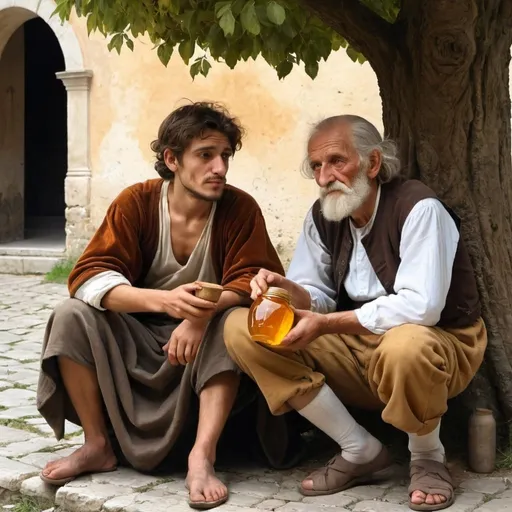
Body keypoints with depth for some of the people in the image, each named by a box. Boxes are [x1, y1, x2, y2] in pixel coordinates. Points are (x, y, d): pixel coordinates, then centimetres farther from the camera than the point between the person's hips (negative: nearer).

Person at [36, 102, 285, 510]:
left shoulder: (240, 209, -12)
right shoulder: (136, 203, -13)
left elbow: (253, 281, -17)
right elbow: (88, 276, -21)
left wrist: (204, 312, -40)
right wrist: (165, 300, -40)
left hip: (202, 342, -1)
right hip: (134, 339, 1)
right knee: (72, 316, -22)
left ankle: (202, 456, -35)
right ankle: (99, 446, -13)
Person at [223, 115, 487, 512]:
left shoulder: (419, 208, -20)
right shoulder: (322, 216, 1)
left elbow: (420, 307, -30)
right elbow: (320, 297, 3)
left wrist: (326, 324, -29)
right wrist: (289, 291, -22)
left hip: (439, 346, -6)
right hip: (357, 347, 6)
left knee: (405, 346, -44)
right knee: (241, 327, -10)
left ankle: (428, 458, -8)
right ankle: (360, 451, -5)